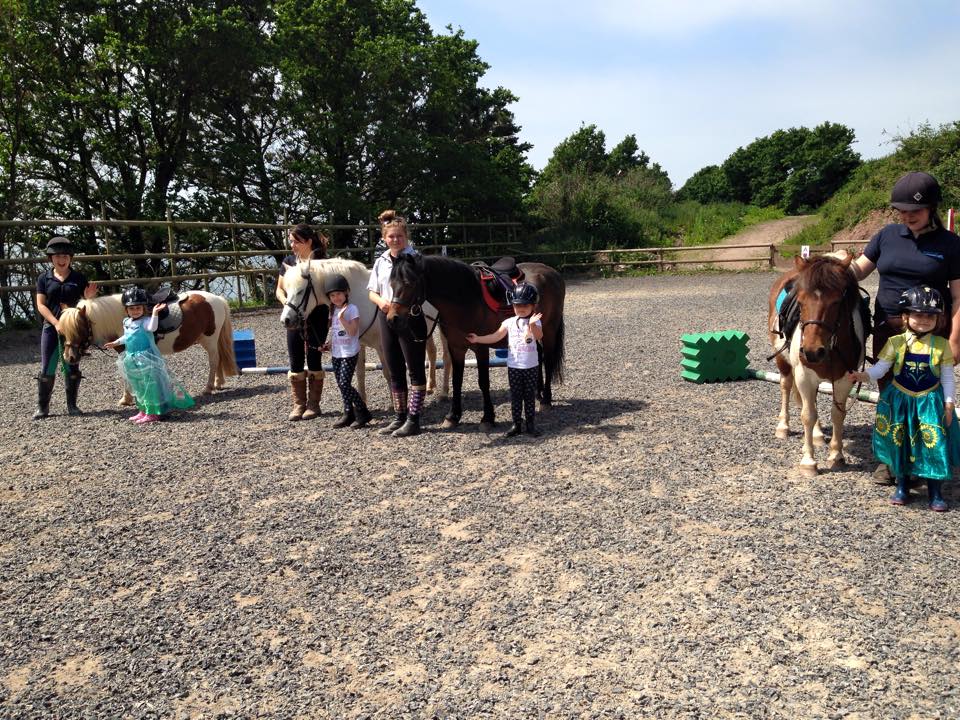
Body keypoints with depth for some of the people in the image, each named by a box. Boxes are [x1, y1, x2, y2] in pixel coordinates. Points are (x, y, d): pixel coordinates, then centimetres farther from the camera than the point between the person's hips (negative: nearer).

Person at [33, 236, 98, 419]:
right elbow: (41, 305, -3)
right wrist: (56, 323, -17)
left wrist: (89, 296, -17)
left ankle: (72, 405, 15)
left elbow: (86, 301, 9)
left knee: (72, 368, 5)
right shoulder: (44, 278, 2)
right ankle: (42, 407, 9)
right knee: (47, 369, 0)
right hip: (51, 327, 0)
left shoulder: (79, 278, 3)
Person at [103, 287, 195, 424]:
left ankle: (153, 413, 1)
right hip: (133, 360, 9)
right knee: (138, 386, 16)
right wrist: (115, 343, 31)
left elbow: (152, 328, -38)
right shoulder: (127, 322, 9)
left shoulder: (145, 321, -15)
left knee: (150, 384, -5)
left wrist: (155, 313, -45)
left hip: (146, 359, -9)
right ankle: (144, 410, 28)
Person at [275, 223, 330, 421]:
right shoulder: (288, 261, 6)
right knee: (295, 362, 5)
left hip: (316, 318, -4)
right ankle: (298, 404, 15)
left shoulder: (320, 262, -6)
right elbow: (279, 289, 12)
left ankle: (313, 404, 14)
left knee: (314, 360, 3)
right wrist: (285, 301, -10)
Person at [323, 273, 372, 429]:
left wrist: (342, 318, -26)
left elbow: (352, 332, -17)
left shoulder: (352, 309, -10)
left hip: (349, 353, -7)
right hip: (336, 353, 7)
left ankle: (363, 413, -2)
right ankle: (348, 413, 16)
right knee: (341, 385, 8)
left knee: (345, 384, -12)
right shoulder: (333, 311, 10)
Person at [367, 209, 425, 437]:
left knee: (415, 370, 1)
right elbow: (372, 292, 14)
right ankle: (400, 417, 23)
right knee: (394, 371, 12)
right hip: (387, 318, 6)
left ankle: (413, 420, 5)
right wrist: (381, 301, -8)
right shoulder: (381, 261, 10)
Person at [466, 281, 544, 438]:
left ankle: (530, 424, 17)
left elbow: (539, 336, -24)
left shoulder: (535, 321, -5)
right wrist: (477, 339, -6)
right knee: (515, 396, 7)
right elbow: (495, 337, 3)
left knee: (530, 396, 7)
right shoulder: (509, 322, 2)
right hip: (513, 366, 2)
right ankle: (516, 424, 15)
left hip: (530, 366, -2)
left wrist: (532, 325, -42)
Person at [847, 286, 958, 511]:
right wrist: (863, 376, -27)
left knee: (935, 445, 0)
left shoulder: (941, 345, -4)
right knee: (899, 443, 7)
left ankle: (935, 493, 15)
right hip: (899, 400, 0)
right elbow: (880, 368, -7)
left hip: (930, 402, 0)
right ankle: (902, 487, 24)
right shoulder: (896, 343, -6)